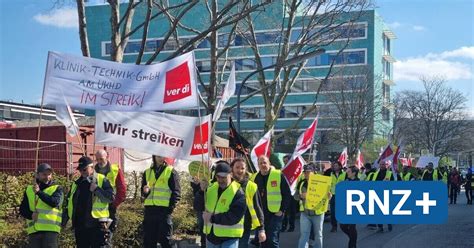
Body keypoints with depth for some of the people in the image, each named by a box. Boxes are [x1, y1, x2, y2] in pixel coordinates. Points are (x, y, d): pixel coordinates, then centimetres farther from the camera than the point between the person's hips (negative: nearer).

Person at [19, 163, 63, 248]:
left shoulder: (57, 189, 7)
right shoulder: (29, 190, 17)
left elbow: (55, 202, -14)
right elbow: (22, 209, 14)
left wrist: (39, 192, -19)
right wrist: (31, 215, -8)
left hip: (51, 229, -3)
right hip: (34, 230, 3)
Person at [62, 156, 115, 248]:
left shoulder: (102, 180, 0)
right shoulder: (76, 183, 16)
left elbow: (111, 198, -11)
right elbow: (70, 204, 21)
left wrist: (96, 189, -18)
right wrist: (64, 220, 18)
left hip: (97, 225, -6)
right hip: (80, 226, 6)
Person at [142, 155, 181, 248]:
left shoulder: (171, 172, 3)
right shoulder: (147, 172, 15)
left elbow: (176, 192, -2)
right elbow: (143, 192, 18)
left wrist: (170, 208, -13)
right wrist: (145, 191, -5)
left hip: (164, 210, -4)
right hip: (149, 210, 4)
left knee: (165, 240, -2)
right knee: (148, 240, 7)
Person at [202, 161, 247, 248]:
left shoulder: (237, 192, -14)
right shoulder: (210, 189, 7)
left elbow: (233, 217, -22)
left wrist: (212, 218, -21)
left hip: (229, 238, -6)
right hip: (211, 235, 7)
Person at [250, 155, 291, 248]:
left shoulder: (279, 176, -7)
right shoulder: (254, 178, 7)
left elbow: (287, 194, -5)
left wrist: (282, 209, -10)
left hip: (275, 213, -5)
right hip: (260, 215, 5)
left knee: (272, 240, -10)